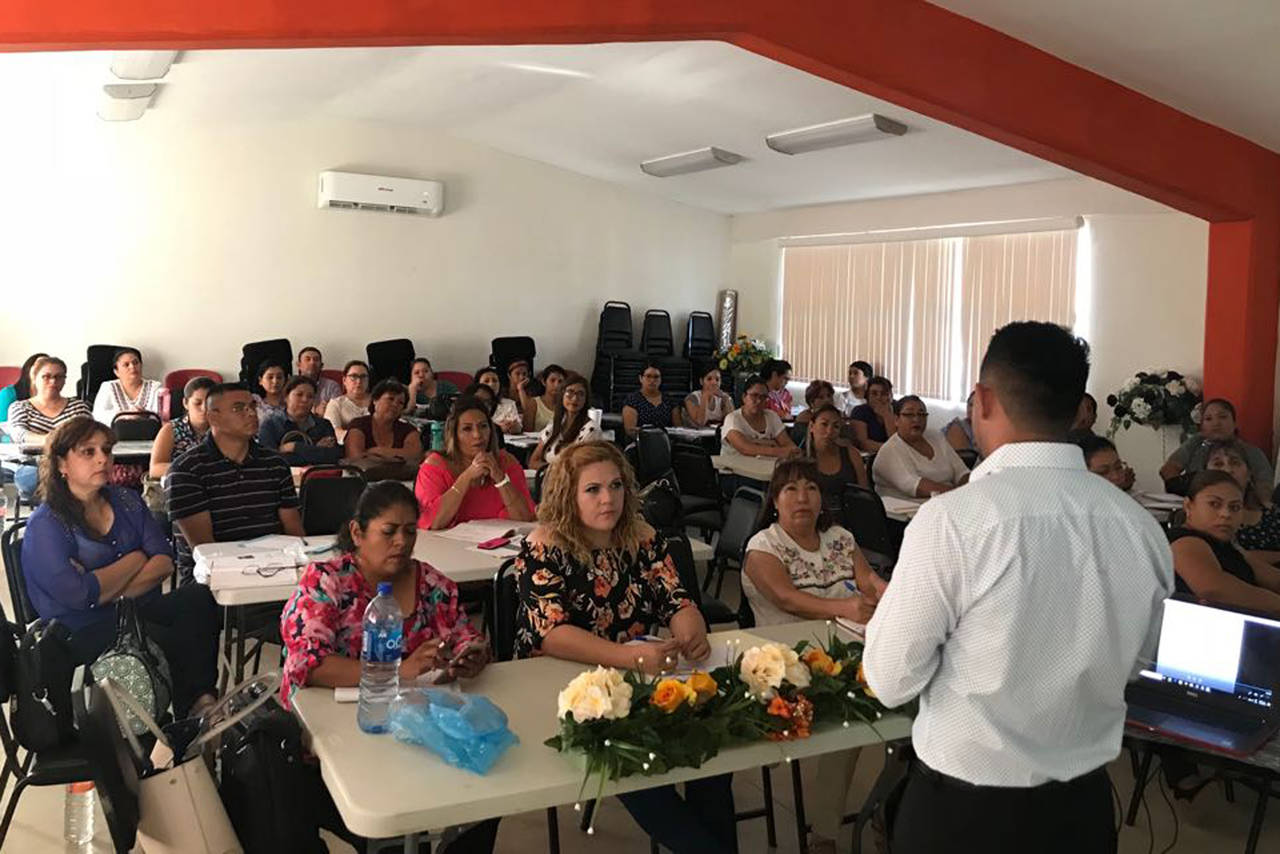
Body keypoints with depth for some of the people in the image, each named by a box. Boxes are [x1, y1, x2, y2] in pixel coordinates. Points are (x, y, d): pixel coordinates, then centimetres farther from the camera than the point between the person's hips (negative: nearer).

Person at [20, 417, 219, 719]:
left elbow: (165, 561, 2)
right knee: (175, 642, -32)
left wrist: (113, 592, -13)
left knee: (200, 598, -26)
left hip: (142, 610, 6)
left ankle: (202, 698, -24)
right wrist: (135, 561, -6)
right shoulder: (45, 525, -4)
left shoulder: (127, 501, 14)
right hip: (86, 633, -6)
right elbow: (79, 595, -19)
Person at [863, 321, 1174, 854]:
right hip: (1086, 807, 4)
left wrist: (892, 602, 1)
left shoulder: (952, 519, -24)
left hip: (962, 809, -4)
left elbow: (891, 681, -15)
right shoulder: (1142, 527, -8)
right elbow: (1138, 665, 7)